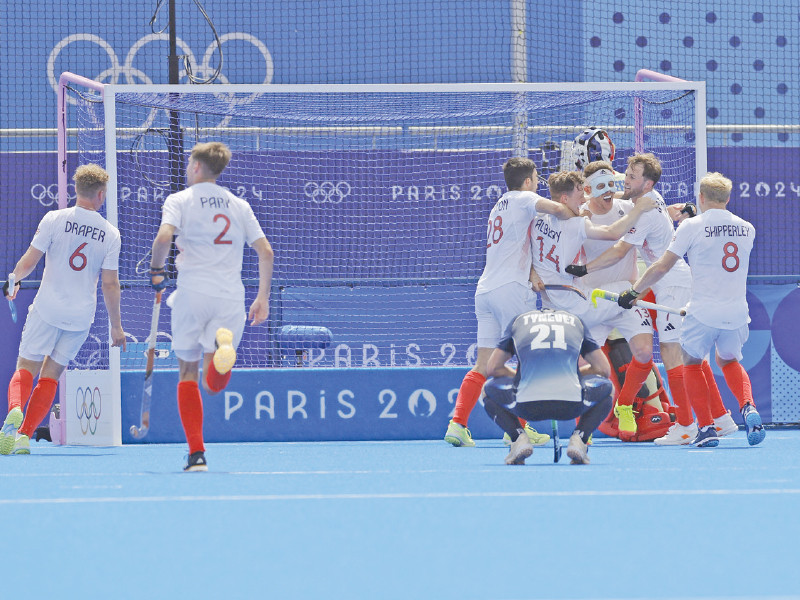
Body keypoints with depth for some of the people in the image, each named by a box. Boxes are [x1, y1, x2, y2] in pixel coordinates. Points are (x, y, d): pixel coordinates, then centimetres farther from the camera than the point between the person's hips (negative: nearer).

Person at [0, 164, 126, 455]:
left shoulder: (54, 219, -6)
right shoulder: (110, 234, -2)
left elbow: (29, 261, -4)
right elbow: (110, 284, -1)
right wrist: (116, 325, 8)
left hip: (47, 308, -2)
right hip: (81, 315, 2)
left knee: (26, 368, 5)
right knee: (51, 374, 10)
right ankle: (25, 434, 0)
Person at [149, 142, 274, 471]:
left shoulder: (179, 200, 4)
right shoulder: (239, 205, 15)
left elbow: (164, 236, -15)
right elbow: (265, 251, 10)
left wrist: (156, 269, 3)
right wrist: (263, 298, 15)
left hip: (192, 295, -2)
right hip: (230, 299, 2)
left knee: (188, 374, 9)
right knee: (214, 383, 3)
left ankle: (197, 453, 0)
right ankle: (223, 346, -33)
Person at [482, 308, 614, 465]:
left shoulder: (519, 320, 25)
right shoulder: (575, 320, 26)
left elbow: (493, 368, 24)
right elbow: (604, 369, 27)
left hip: (528, 407, 0)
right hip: (570, 407, 0)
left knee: (489, 390, 32)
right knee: (607, 388, 32)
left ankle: (518, 437, 6)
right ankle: (579, 438, 7)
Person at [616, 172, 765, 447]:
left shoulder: (692, 226, -6)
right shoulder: (746, 229, 6)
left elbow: (662, 267, -4)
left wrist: (634, 291, 8)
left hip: (703, 311, -4)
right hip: (737, 311, 4)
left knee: (691, 362, 17)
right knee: (729, 361, 26)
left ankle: (707, 428, 5)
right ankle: (748, 408, 0)